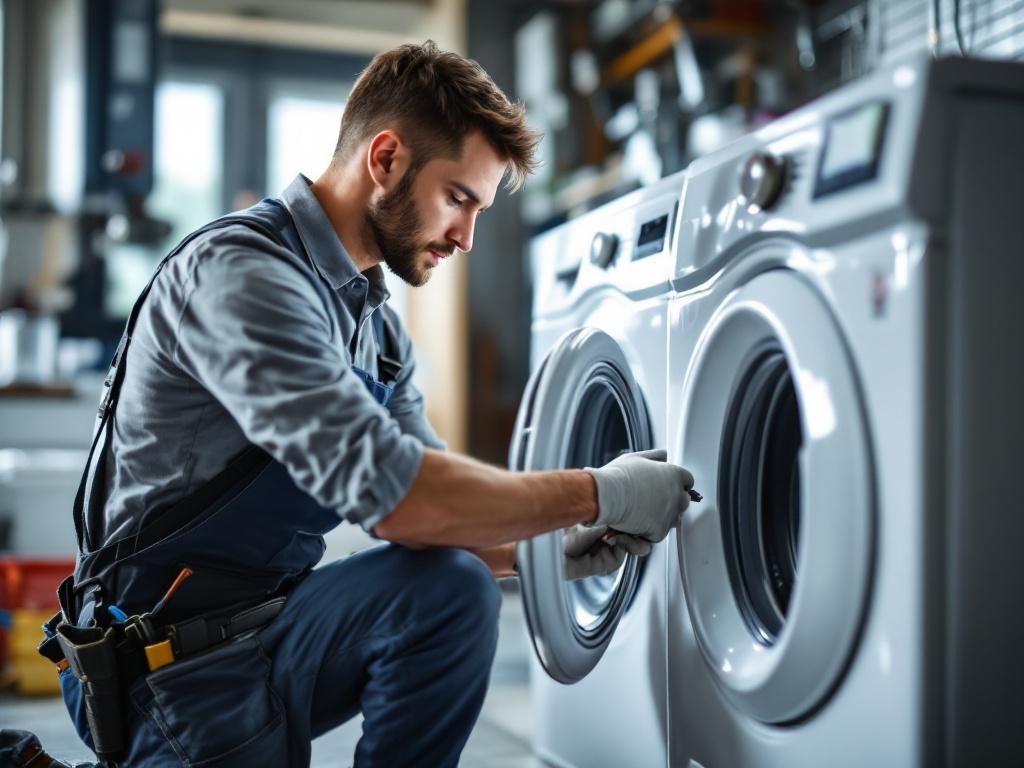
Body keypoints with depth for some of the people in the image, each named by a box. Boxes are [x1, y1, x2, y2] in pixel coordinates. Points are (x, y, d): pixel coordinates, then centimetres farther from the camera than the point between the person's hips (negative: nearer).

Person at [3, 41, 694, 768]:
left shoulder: (376, 322, 8)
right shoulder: (239, 273, -21)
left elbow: (427, 501, 11)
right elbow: (393, 497, -31)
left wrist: (545, 551, -7)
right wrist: (597, 494, -21)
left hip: (270, 621, 7)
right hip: (173, 662, -6)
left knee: (454, 589, -15)